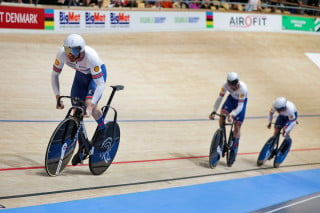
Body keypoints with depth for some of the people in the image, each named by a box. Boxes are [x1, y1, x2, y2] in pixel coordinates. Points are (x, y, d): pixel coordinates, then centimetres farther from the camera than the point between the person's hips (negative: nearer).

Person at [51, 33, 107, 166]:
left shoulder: (91, 56, -40)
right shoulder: (62, 53, -29)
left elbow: (100, 84, -38)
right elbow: (55, 75, -14)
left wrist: (90, 106, -44)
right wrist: (58, 97, -21)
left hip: (97, 73, -4)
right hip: (81, 74, 4)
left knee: (89, 102, -29)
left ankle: (102, 129, 0)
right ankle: (82, 148, 13)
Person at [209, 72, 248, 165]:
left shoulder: (242, 88, -37)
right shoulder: (226, 85, -27)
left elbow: (240, 106, -34)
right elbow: (219, 98, -21)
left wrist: (232, 115, -48)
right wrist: (213, 112, -31)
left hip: (241, 102, -3)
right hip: (231, 98, 3)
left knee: (237, 128, -4)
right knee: (222, 116, -21)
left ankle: (234, 151, 7)